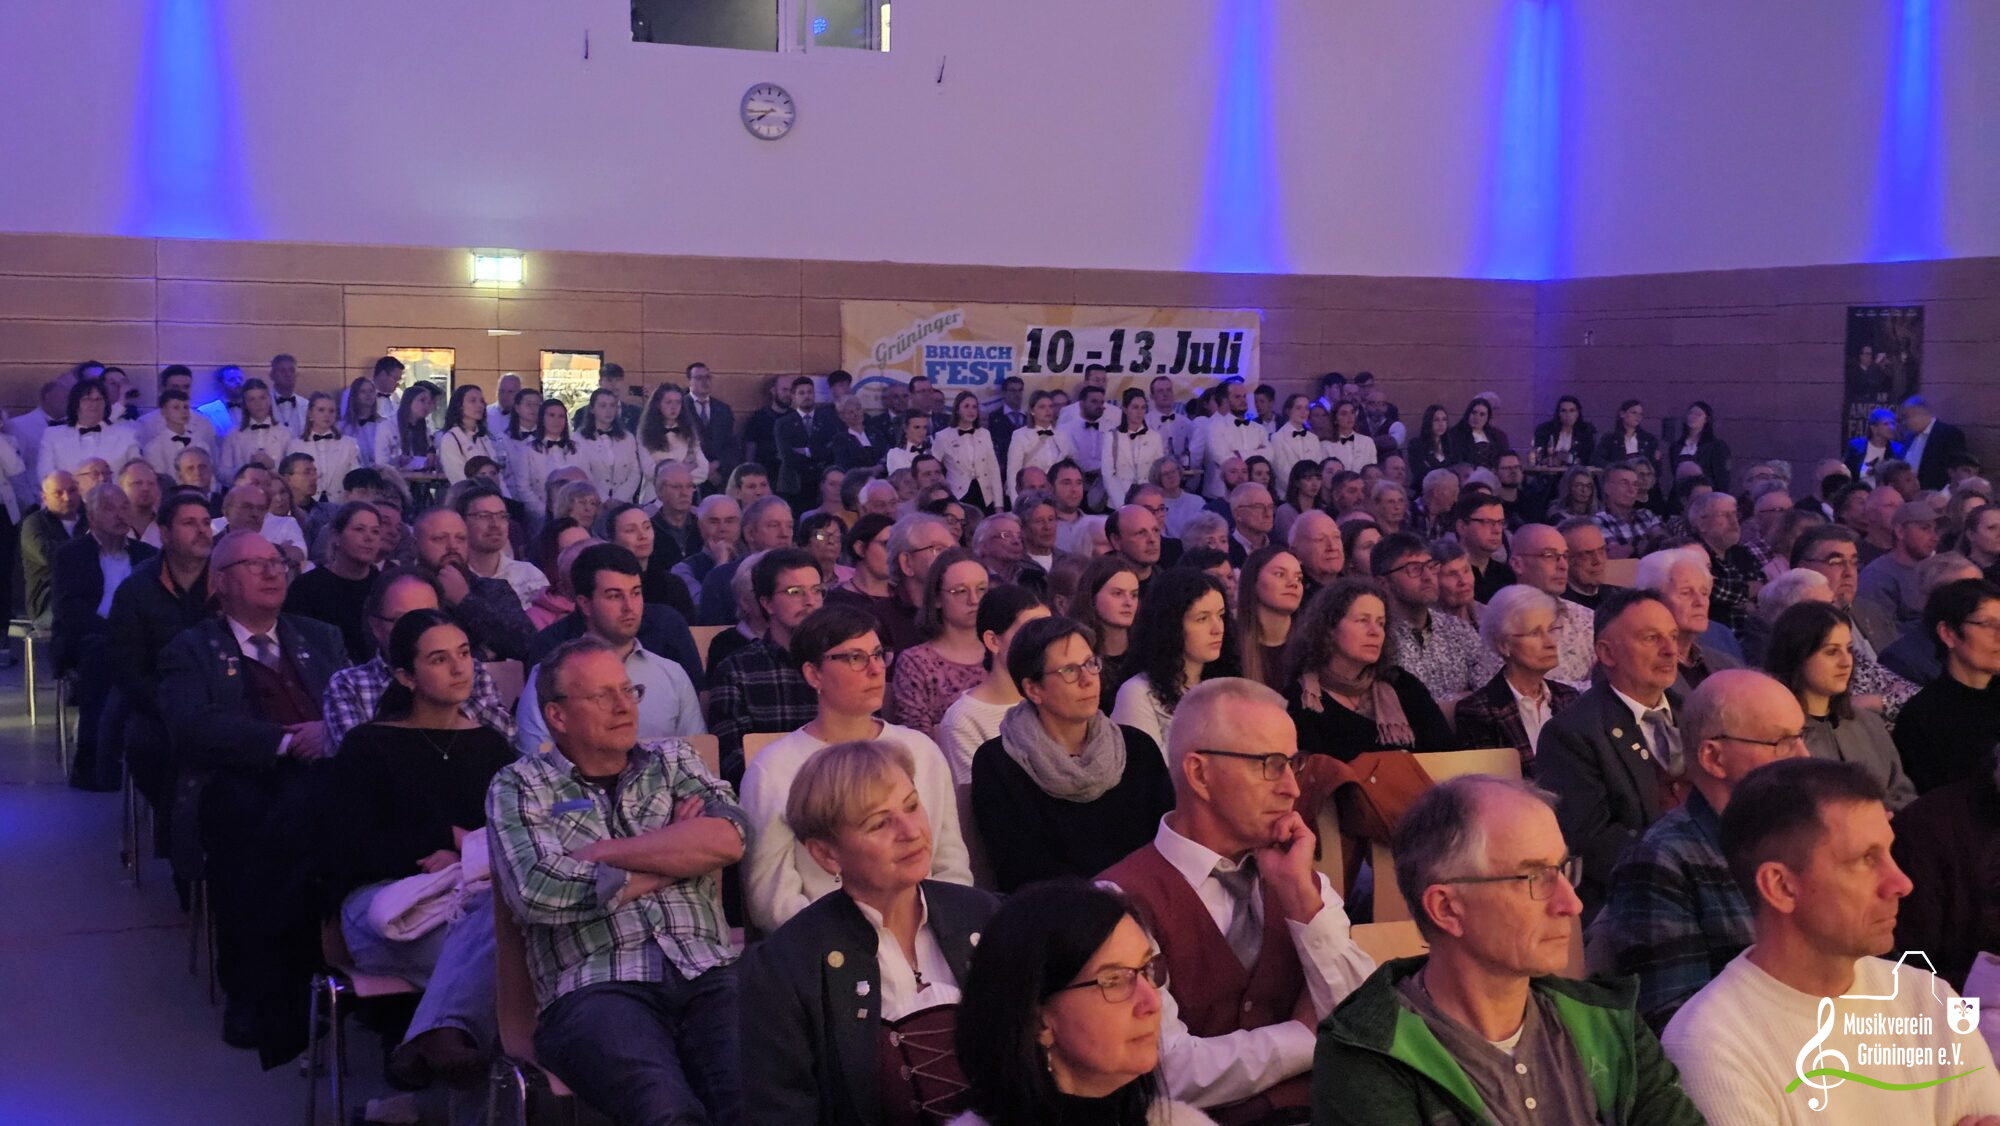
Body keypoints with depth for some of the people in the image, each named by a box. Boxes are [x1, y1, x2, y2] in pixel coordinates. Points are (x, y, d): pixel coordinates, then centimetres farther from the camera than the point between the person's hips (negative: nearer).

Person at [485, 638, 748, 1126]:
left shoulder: (672, 760, 22)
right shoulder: (519, 787, 13)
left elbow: (728, 839, 2)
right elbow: (537, 892, -6)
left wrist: (595, 853, 0)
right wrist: (678, 855, 4)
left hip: (709, 975, 3)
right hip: (596, 988, -3)